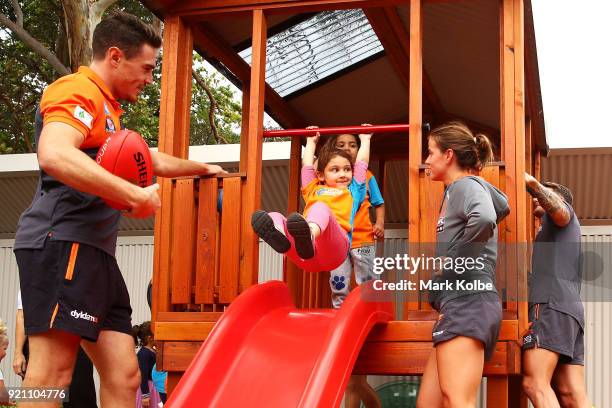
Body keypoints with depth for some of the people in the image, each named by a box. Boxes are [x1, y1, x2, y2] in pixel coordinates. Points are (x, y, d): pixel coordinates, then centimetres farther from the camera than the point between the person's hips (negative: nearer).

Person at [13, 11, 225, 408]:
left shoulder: (106, 108, 29)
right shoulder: (77, 90, -5)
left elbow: (150, 160, 46)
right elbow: (54, 155, -25)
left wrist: (201, 167, 58)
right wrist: (135, 195, -22)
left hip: (95, 252, 11)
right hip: (64, 241, -11)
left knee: (123, 375, 5)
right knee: (51, 373, -19)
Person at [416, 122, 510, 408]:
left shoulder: (467, 185, -5)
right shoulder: (456, 190, 23)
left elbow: (485, 219, -29)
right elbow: (501, 206, 45)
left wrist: (453, 262, -17)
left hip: (467, 302, -10)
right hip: (459, 304, 10)